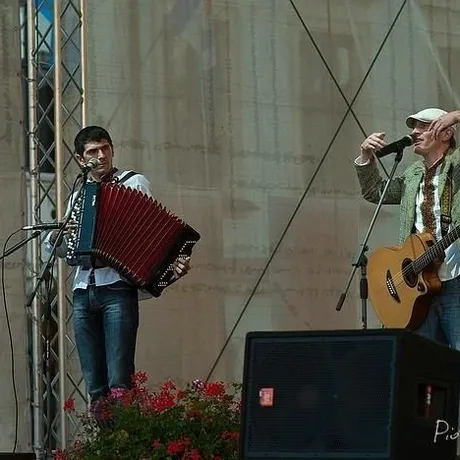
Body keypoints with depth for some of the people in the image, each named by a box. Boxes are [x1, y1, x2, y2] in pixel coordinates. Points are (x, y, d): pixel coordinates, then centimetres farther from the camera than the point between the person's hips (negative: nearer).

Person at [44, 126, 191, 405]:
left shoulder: (135, 183, 7)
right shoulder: (79, 196, 22)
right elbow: (62, 250, 23)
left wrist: (173, 265, -17)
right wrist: (57, 236, 1)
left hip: (117, 290, -5)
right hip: (83, 293, 5)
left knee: (119, 382, -15)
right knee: (96, 386, 3)